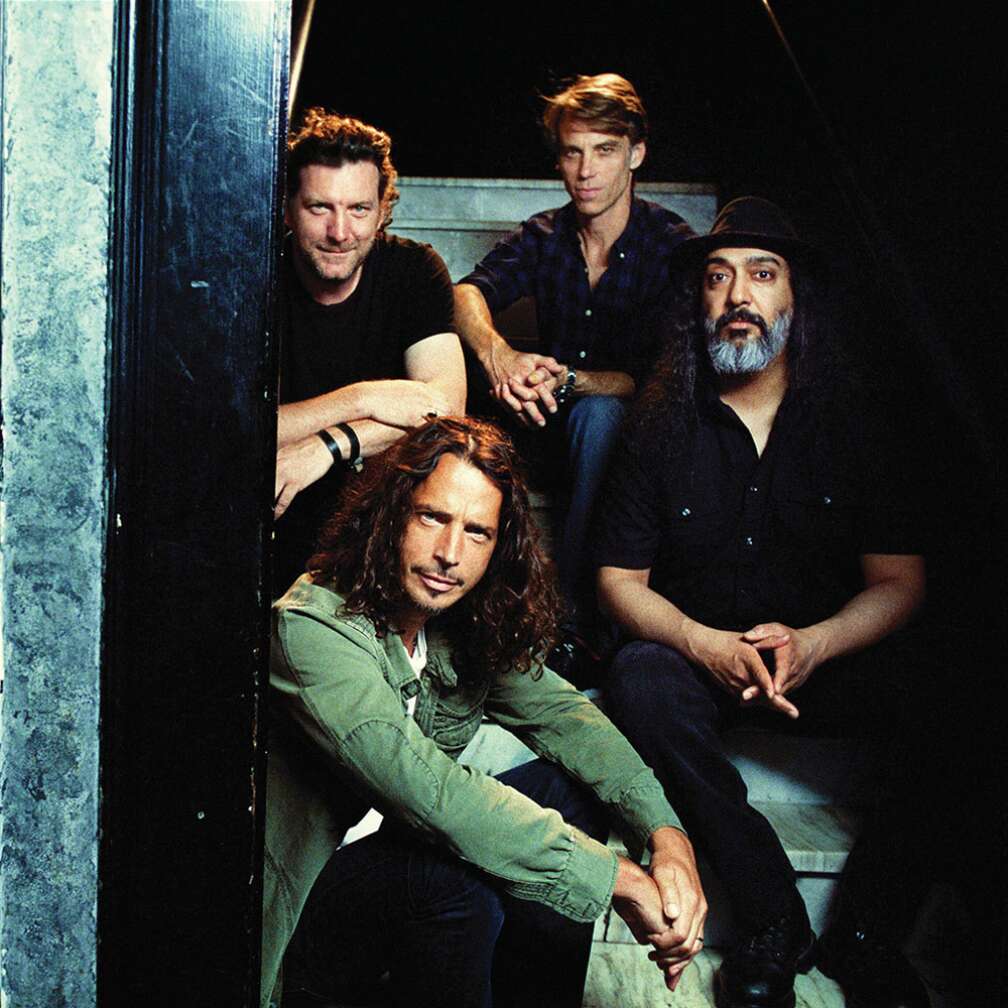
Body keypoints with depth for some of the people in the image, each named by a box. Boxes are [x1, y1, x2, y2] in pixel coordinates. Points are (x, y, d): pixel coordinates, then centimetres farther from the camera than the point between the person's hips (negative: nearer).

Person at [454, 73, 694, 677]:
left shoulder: (673, 246, -11)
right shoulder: (545, 236, 2)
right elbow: (469, 292, -16)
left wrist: (566, 382, -35)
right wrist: (497, 353, -40)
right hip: (551, 428, 4)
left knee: (599, 412, -38)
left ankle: (575, 624, -35)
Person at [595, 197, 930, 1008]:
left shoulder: (849, 419, 2)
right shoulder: (665, 426, 2)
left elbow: (900, 580, -1)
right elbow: (620, 577, 2)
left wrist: (812, 644, -21)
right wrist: (705, 645, -18)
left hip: (830, 657, 0)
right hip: (698, 652, 0)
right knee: (640, 679, -32)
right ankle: (777, 924, -22)